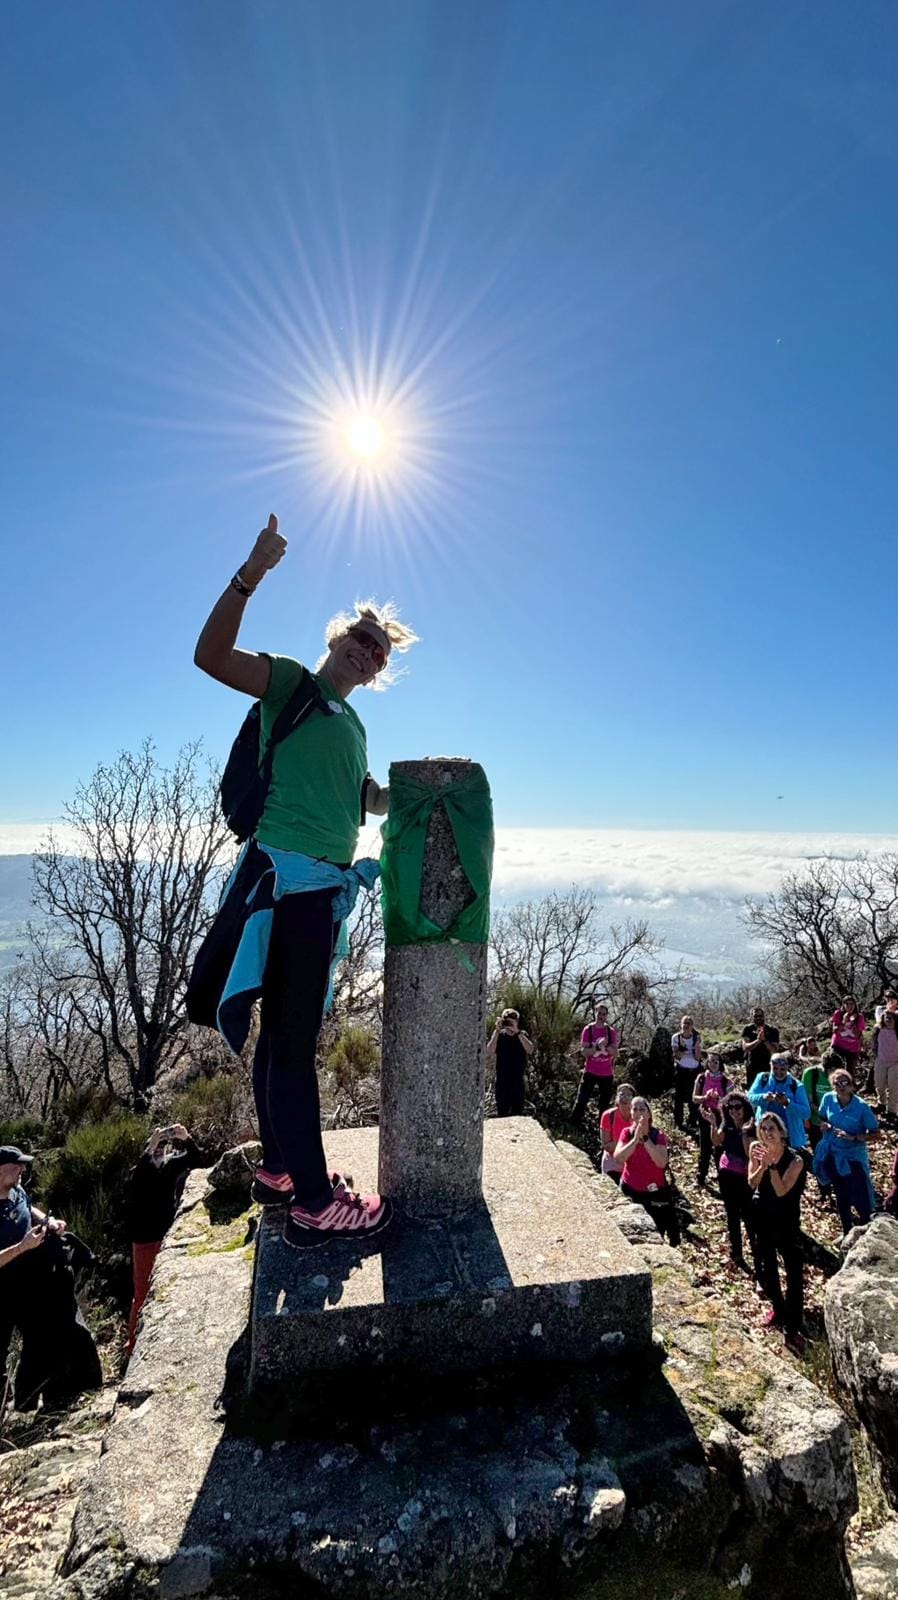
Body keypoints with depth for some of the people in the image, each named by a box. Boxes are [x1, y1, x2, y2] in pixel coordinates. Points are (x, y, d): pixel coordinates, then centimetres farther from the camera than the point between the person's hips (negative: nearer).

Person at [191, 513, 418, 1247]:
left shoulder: (352, 725, 22)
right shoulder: (292, 682, -1)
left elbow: (370, 799, 31)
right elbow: (210, 655, -16)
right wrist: (251, 574, -25)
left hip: (328, 882, 9)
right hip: (288, 873, -9)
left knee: (286, 1031, 16)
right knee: (292, 1037, -3)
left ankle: (280, 1169, 30)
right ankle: (316, 1204, 6)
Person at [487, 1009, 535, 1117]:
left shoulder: (523, 1035, -1)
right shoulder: (499, 1035, -3)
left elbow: (530, 1050, -21)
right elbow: (489, 1052, -18)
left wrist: (517, 1032, -29)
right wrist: (497, 1031, -25)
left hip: (518, 1082, 1)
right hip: (502, 1082, -1)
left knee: (518, 1115, 9)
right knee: (502, 1114, 3)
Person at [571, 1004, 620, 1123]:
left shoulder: (611, 1031, 0)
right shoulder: (588, 1030, -5)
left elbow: (615, 1053, -2)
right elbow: (584, 1051, -10)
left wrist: (606, 1045, -21)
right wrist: (597, 1047, -26)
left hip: (607, 1074, 2)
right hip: (590, 1072, -2)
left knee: (605, 1104, 8)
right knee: (581, 1100, -1)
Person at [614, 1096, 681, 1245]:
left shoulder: (658, 1135, -13)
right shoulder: (627, 1133, -8)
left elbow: (662, 1162, -28)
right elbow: (618, 1158, -21)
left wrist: (645, 1138, -32)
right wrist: (635, 1139, -30)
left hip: (655, 1191, -1)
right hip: (630, 1190, 2)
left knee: (672, 1228, 4)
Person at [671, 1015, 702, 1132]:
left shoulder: (697, 1038, -7)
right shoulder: (676, 1037, -8)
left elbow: (697, 1058, -10)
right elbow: (677, 1057, -10)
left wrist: (697, 1045, -23)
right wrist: (682, 1048, -26)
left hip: (694, 1070, 1)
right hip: (680, 1070, -1)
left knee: (693, 1096, 1)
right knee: (679, 1096, 0)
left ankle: (693, 1122, 13)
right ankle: (678, 1123, 9)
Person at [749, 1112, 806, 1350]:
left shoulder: (795, 1159, -21)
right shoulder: (756, 1149, -9)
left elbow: (781, 1191, -24)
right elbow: (752, 1183, -10)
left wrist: (772, 1165, -34)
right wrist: (763, 1166, -27)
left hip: (786, 1218, -4)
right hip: (761, 1215, 4)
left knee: (794, 1272, -5)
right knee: (766, 1266, 18)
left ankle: (792, 1328, 4)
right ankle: (778, 1308, 40)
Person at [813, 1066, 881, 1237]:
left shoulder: (861, 1106, -21)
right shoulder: (828, 1099, -11)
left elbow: (876, 1135, -15)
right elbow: (822, 1119, 7)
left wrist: (853, 1137, -26)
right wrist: (825, 1125, -15)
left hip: (853, 1157, -4)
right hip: (832, 1155, 4)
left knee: (861, 1200, 0)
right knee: (841, 1197, 21)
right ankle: (847, 1232, 40)